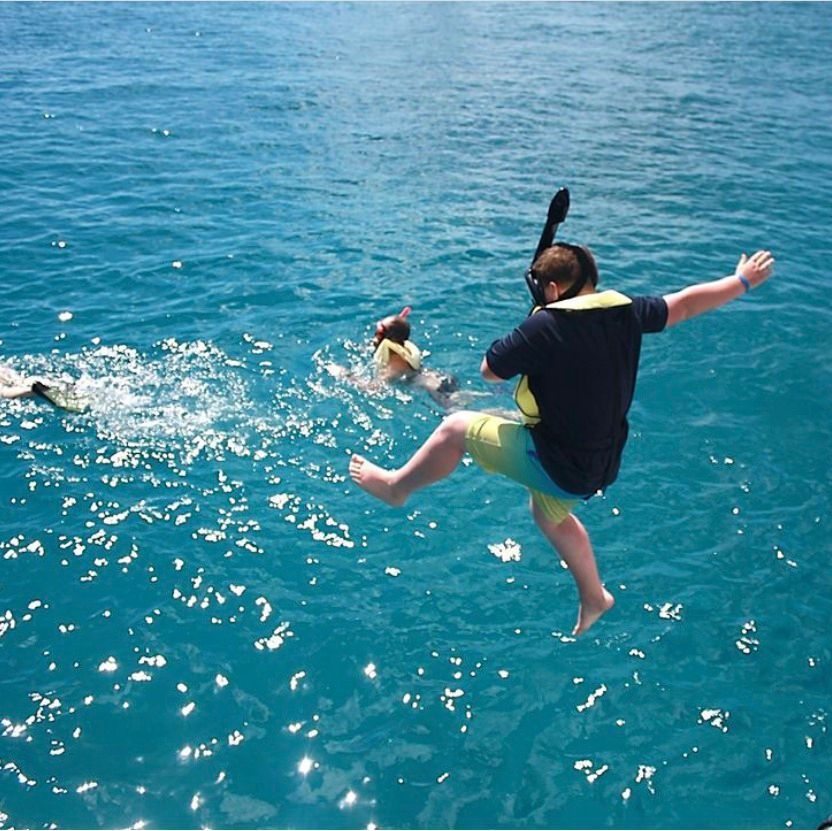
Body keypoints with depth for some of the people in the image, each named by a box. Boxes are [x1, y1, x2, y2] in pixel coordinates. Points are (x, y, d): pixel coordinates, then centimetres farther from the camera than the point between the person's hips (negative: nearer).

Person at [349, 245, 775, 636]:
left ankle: (395, 486, 27)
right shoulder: (627, 312, -3)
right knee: (550, 514, 36)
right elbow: (686, 303, 12)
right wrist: (743, 280, 27)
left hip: (557, 463, -8)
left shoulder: (545, 325, -24)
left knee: (456, 427, 7)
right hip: (600, 464, 8)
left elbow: (490, 369, -14)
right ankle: (593, 596, 50)